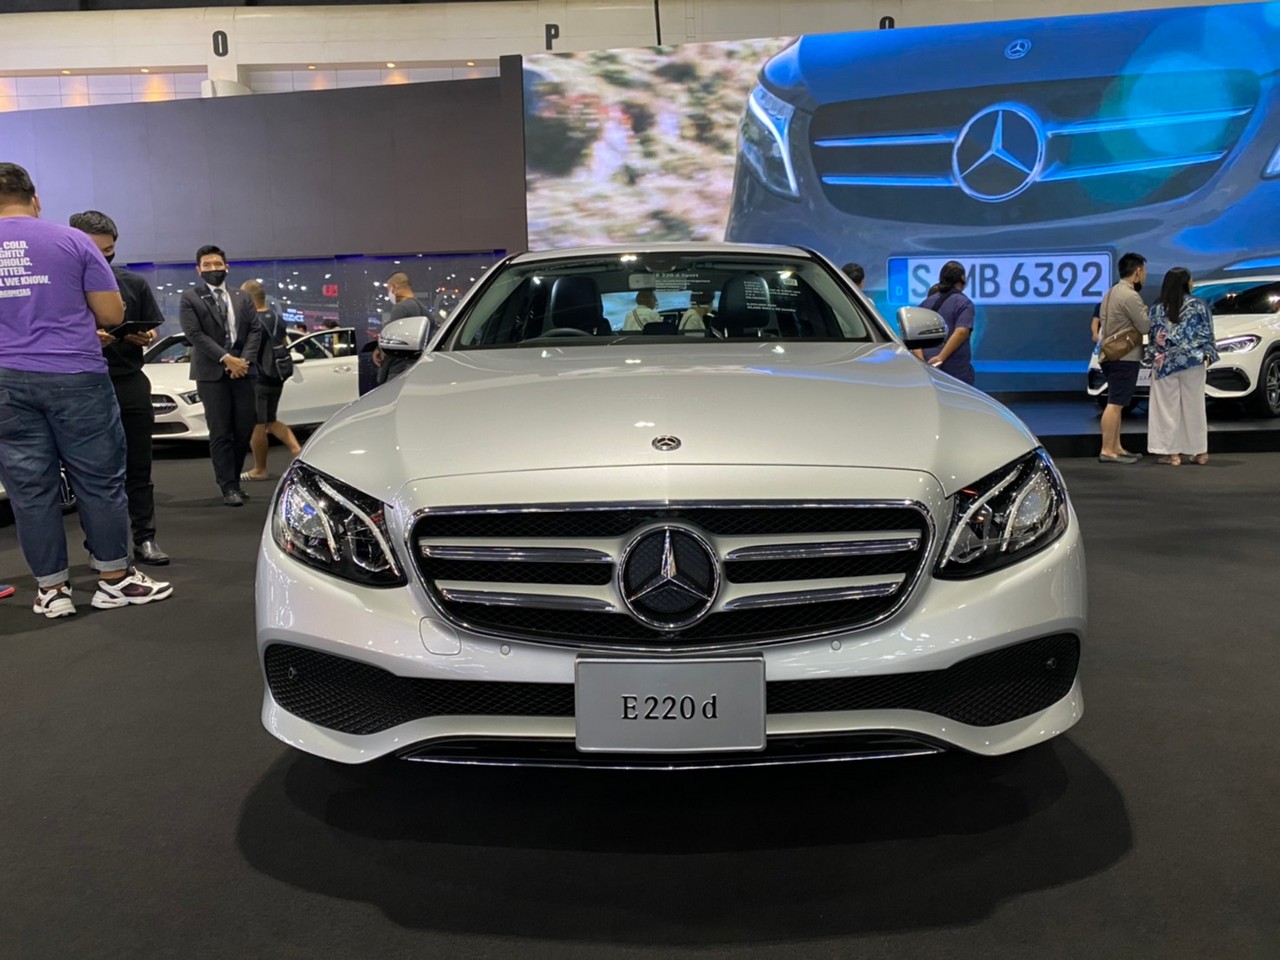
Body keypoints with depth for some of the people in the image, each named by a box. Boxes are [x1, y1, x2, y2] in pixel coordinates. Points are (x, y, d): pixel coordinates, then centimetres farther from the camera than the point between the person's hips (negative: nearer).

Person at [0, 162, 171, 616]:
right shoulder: (72, 241, 1)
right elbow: (112, 314, 0)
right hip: (75, 376, -2)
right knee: (100, 480, 5)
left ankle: (52, 590, 12)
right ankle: (115, 579, 11)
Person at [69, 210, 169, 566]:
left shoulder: (134, 283, 9)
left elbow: (152, 332, 14)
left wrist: (144, 337, -9)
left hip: (131, 384, 2)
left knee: (138, 466, 5)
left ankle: (144, 539, 11)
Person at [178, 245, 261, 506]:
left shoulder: (242, 298, 15)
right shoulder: (189, 298, 2)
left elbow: (255, 329, 7)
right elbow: (195, 334, -7)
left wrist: (244, 359, -8)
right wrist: (225, 358, -15)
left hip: (242, 371, 4)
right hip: (211, 373, -4)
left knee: (245, 428, 3)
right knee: (220, 432, -3)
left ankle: (233, 479, 19)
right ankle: (228, 486, 1)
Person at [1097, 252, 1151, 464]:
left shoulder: (1111, 293, 16)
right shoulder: (1130, 296, -15)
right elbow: (1146, 327, -13)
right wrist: (1149, 314, 6)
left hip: (1111, 355, 10)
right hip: (1124, 357, -10)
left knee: (1116, 404, 13)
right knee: (1115, 404, -10)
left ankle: (1116, 447, 16)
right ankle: (1107, 451, -11)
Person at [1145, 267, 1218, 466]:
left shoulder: (1156, 308, 1)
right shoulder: (1199, 306, 0)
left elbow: (1152, 337, 5)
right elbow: (1207, 335, 2)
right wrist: (1207, 354, 11)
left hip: (1165, 364, 0)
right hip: (1193, 362, 1)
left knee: (1168, 408, 2)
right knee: (1194, 406, 8)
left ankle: (1171, 452, 1)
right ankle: (1199, 451, 14)